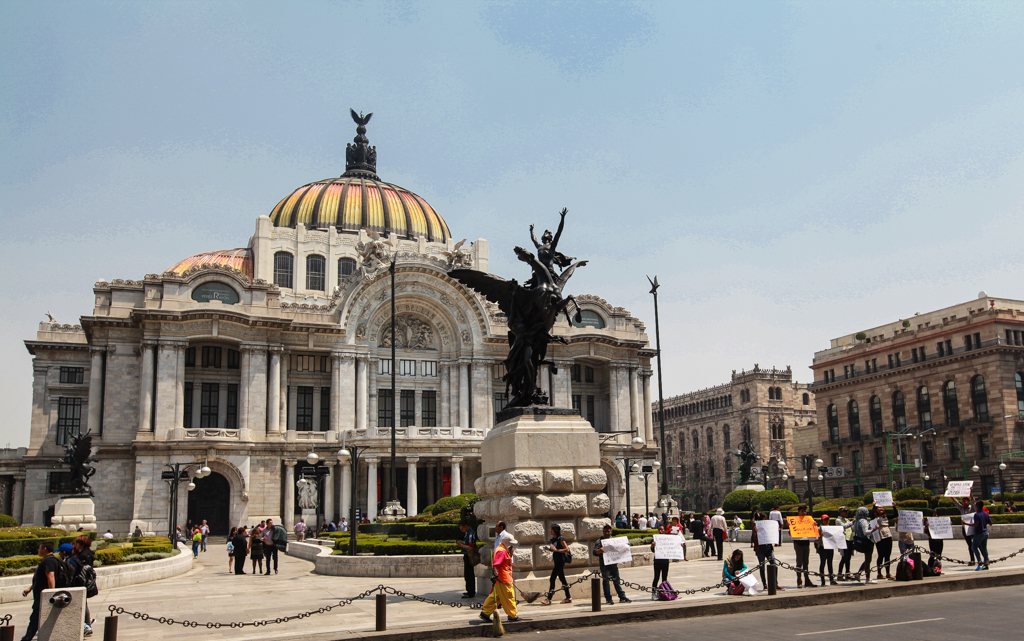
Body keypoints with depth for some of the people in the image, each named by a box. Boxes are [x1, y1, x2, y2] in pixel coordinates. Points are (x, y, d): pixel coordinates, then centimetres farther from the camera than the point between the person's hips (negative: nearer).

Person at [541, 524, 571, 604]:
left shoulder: (560, 539, -14)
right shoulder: (553, 539, 12)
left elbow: (567, 549, -18)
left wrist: (556, 550, -23)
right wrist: (549, 548, 2)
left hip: (560, 561, -9)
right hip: (557, 561, 9)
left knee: (552, 578, -10)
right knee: (562, 578, 13)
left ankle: (548, 599, -10)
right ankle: (568, 598, 20)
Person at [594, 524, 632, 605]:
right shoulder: (600, 541, -1)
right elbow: (594, 552, -11)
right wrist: (599, 550, -33)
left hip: (613, 564, 5)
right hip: (605, 565, -5)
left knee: (617, 581, 9)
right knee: (606, 581, -2)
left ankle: (622, 597, 13)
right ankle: (608, 599, 4)